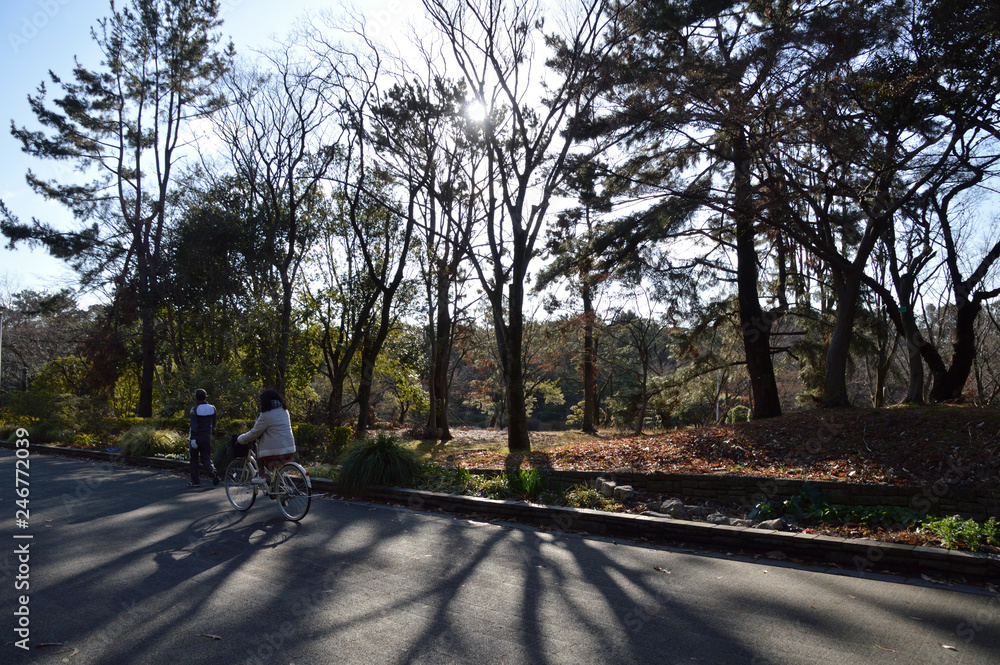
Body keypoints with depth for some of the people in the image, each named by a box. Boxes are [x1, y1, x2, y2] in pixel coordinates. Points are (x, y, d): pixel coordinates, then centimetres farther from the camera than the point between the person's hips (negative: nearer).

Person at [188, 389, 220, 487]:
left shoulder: (194, 409, -11)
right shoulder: (212, 408, 4)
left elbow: (193, 426, -16)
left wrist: (192, 439, -16)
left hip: (197, 437, -4)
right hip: (207, 437, 4)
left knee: (194, 459, 10)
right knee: (206, 458, 11)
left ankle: (195, 481, 14)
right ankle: (213, 471, -17)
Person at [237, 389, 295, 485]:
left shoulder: (266, 415, -8)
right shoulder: (284, 411, 13)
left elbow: (254, 434, -2)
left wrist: (240, 438, 16)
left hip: (275, 455, -7)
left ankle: (261, 475, 9)